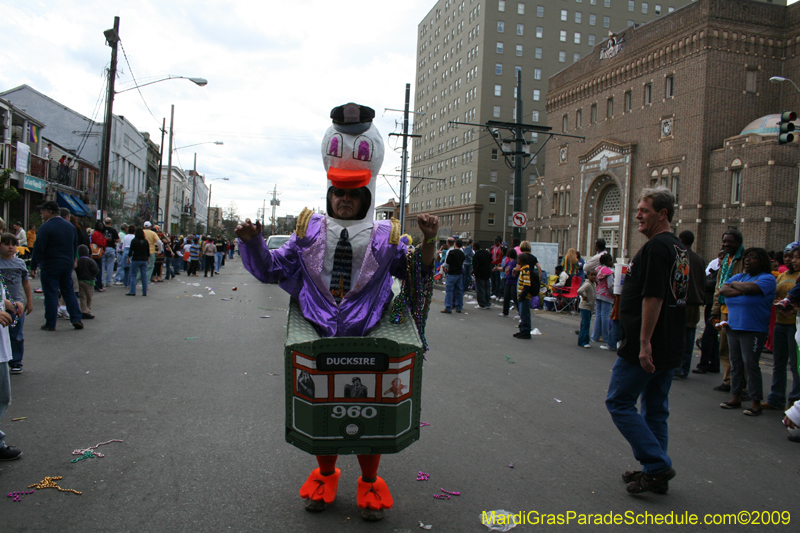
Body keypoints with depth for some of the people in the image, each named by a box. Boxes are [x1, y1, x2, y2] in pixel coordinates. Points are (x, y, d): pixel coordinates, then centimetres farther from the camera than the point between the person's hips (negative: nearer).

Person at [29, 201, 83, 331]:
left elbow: (38, 248, -14)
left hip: (50, 267, -6)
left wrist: (33, 266, -8)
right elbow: (75, 246, 17)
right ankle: (76, 319, 7)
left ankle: (50, 324, 5)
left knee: (50, 294, 0)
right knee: (69, 292, 13)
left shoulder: (46, 227, -13)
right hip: (67, 265, 6)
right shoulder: (70, 226, 9)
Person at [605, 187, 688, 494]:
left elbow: (653, 297, -24)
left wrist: (644, 342, -24)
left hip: (645, 346, -10)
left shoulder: (656, 247, -16)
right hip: (669, 348, 10)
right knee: (656, 409, 15)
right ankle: (656, 473, 21)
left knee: (619, 402, -1)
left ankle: (657, 464, -2)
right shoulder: (679, 248, 16)